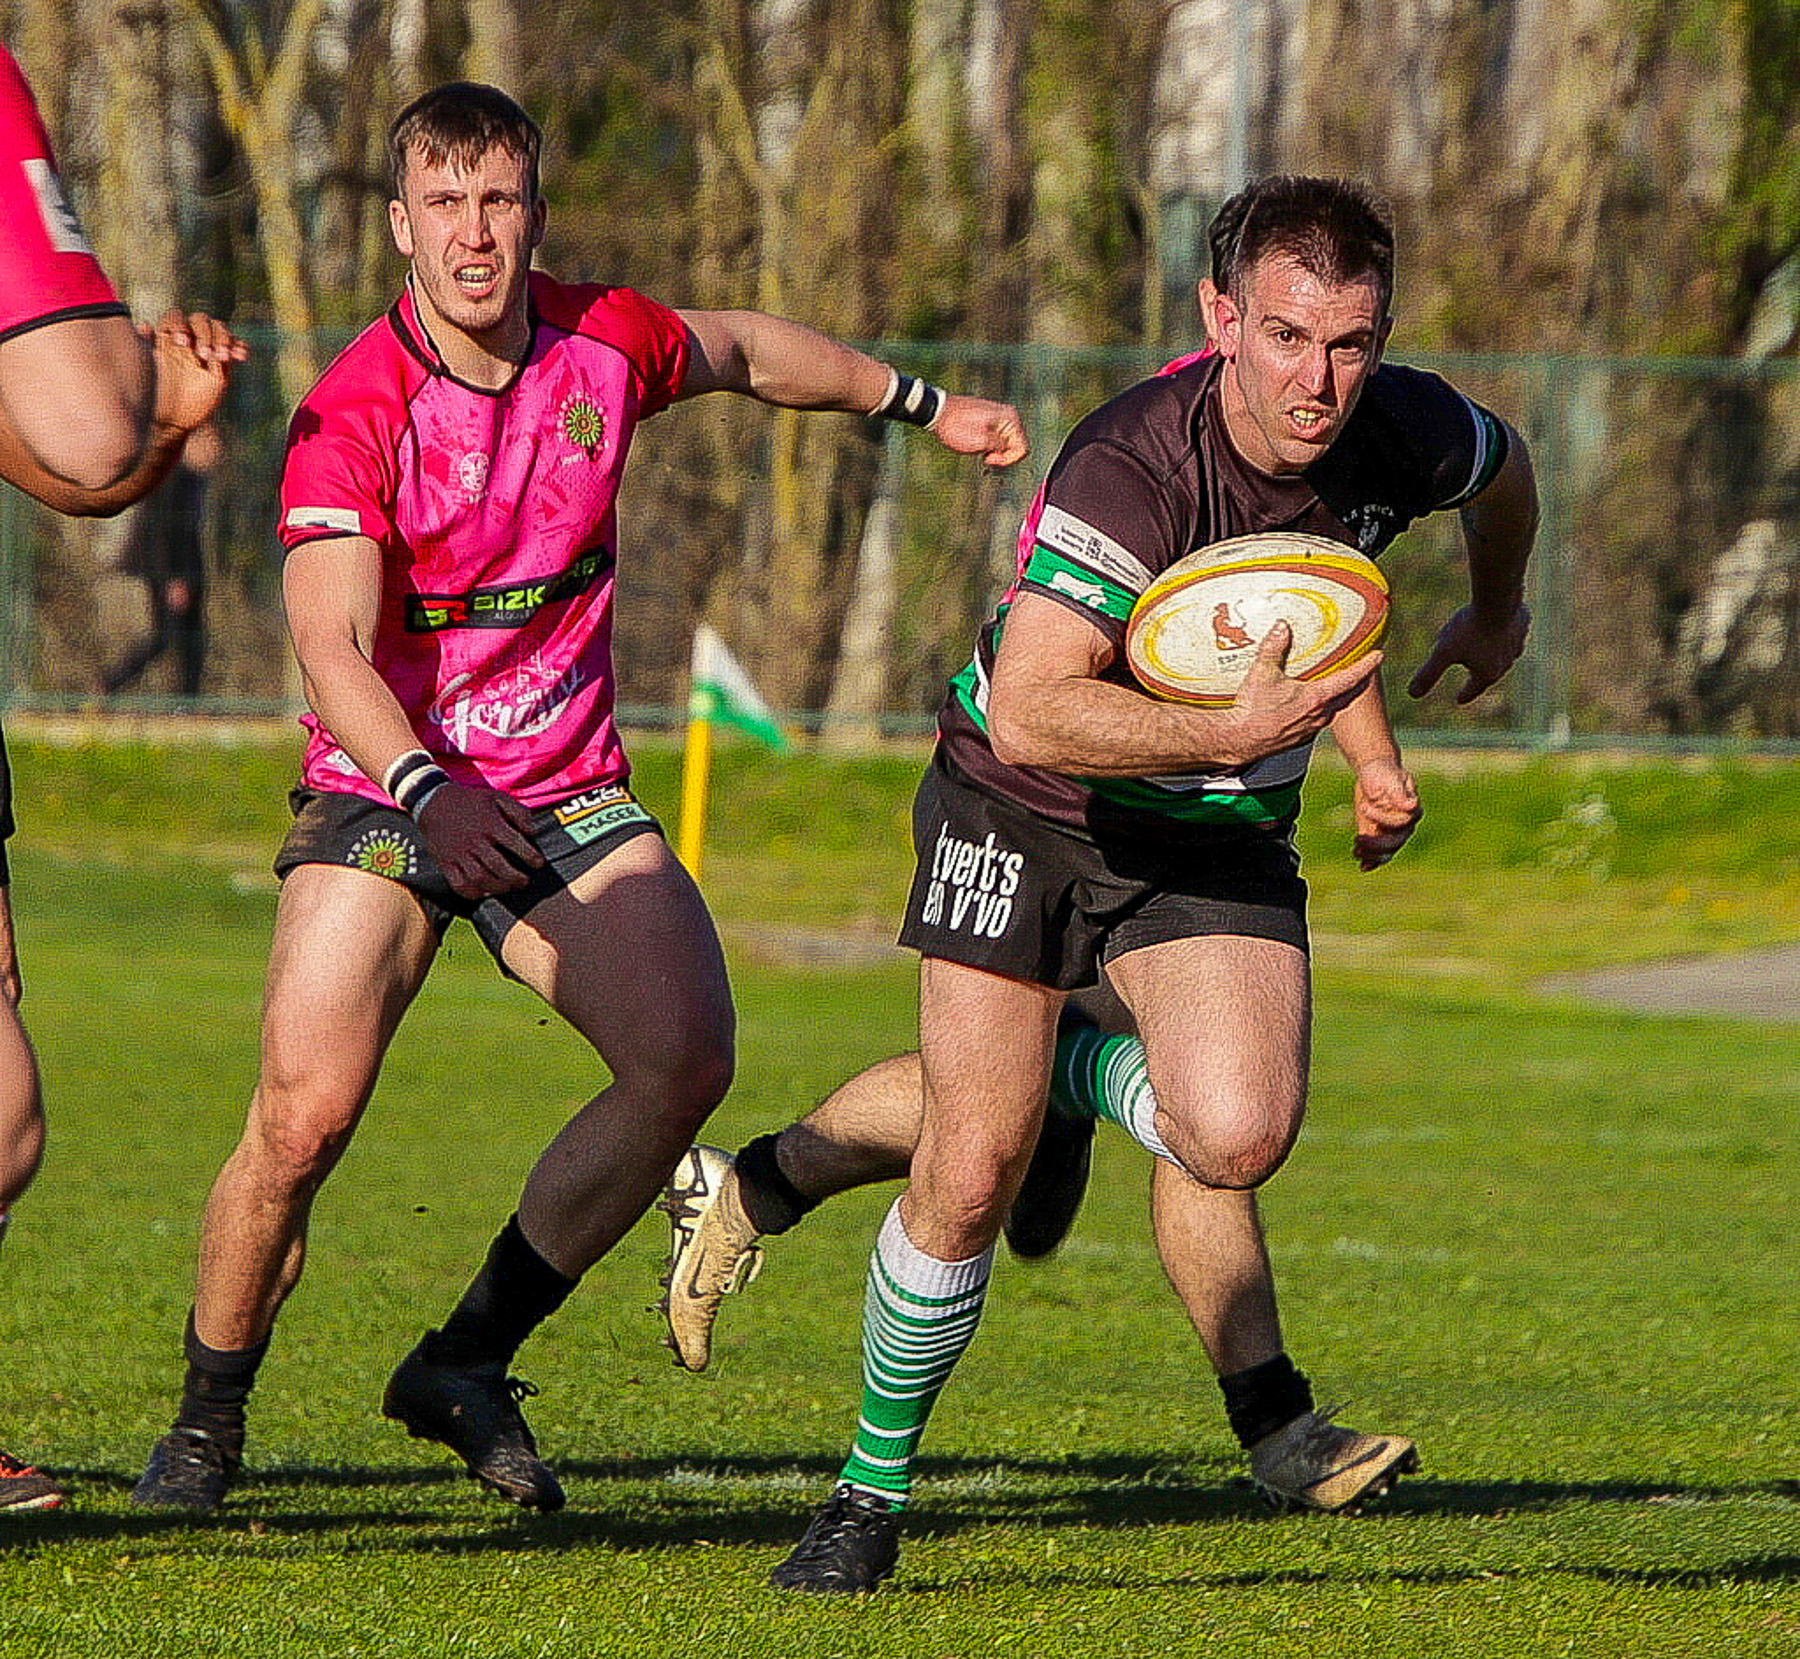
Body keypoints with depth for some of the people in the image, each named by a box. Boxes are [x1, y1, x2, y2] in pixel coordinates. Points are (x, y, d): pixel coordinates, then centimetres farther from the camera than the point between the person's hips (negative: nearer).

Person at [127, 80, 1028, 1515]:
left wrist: (921, 403, 30)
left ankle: (467, 1364, -1)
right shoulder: (353, 413, -17)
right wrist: (427, 793, -45)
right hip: (383, 791, -4)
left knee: (686, 1056, -19)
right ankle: (208, 1420, 5)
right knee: (304, 1113, -20)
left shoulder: (605, 343, -2)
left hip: (566, 791, 4)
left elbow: (744, 351, 22)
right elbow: (333, 648, -28)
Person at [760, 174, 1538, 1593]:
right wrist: (1234, 731, -41)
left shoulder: (1406, 436, -14)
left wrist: (1497, 614, 32)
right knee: (970, 1180, -8)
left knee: (1239, 1139, -22)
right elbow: (1029, 716, -38)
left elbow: (1505, 465, 14)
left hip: (1222, 837, 3)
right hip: (1026, 807, -3)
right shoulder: (1132, 465, -31)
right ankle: (874, 1485, 16)